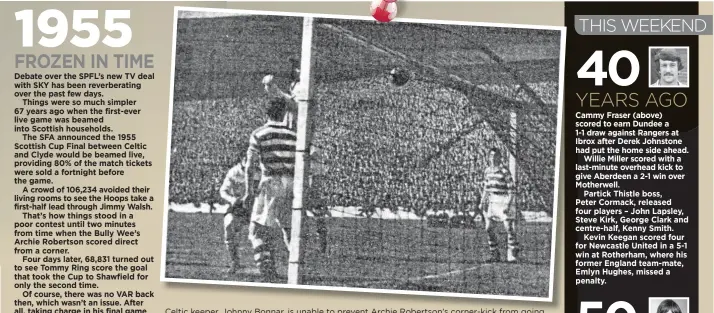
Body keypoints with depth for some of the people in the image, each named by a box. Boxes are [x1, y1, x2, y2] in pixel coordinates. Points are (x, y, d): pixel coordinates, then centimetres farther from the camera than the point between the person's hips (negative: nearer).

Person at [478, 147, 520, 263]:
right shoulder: (487, 171, 10)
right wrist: (482, 202, 13)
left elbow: (511, 189, -12)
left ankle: (513, 255, 0)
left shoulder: (504, 171, -11)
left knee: (509, 229, -7)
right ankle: (495, 254, 13)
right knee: (489, 228, 3)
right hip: (492, 201, 7)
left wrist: (508, 205, -18)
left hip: (504, 200, -7)